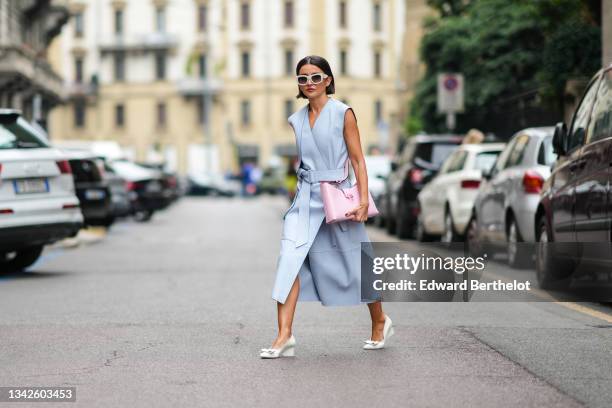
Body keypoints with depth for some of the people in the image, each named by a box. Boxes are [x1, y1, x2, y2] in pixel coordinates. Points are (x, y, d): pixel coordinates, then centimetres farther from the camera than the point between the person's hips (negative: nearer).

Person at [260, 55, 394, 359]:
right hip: (305, 198, 4)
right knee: (290, 259, -15)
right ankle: (284, 336, -18)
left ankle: (380, 322, 31)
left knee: (353, 265, 8)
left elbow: (357, 159, -6)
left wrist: (363, 199, -14)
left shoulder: (343, 113, -4)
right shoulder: (296, 120, 9)